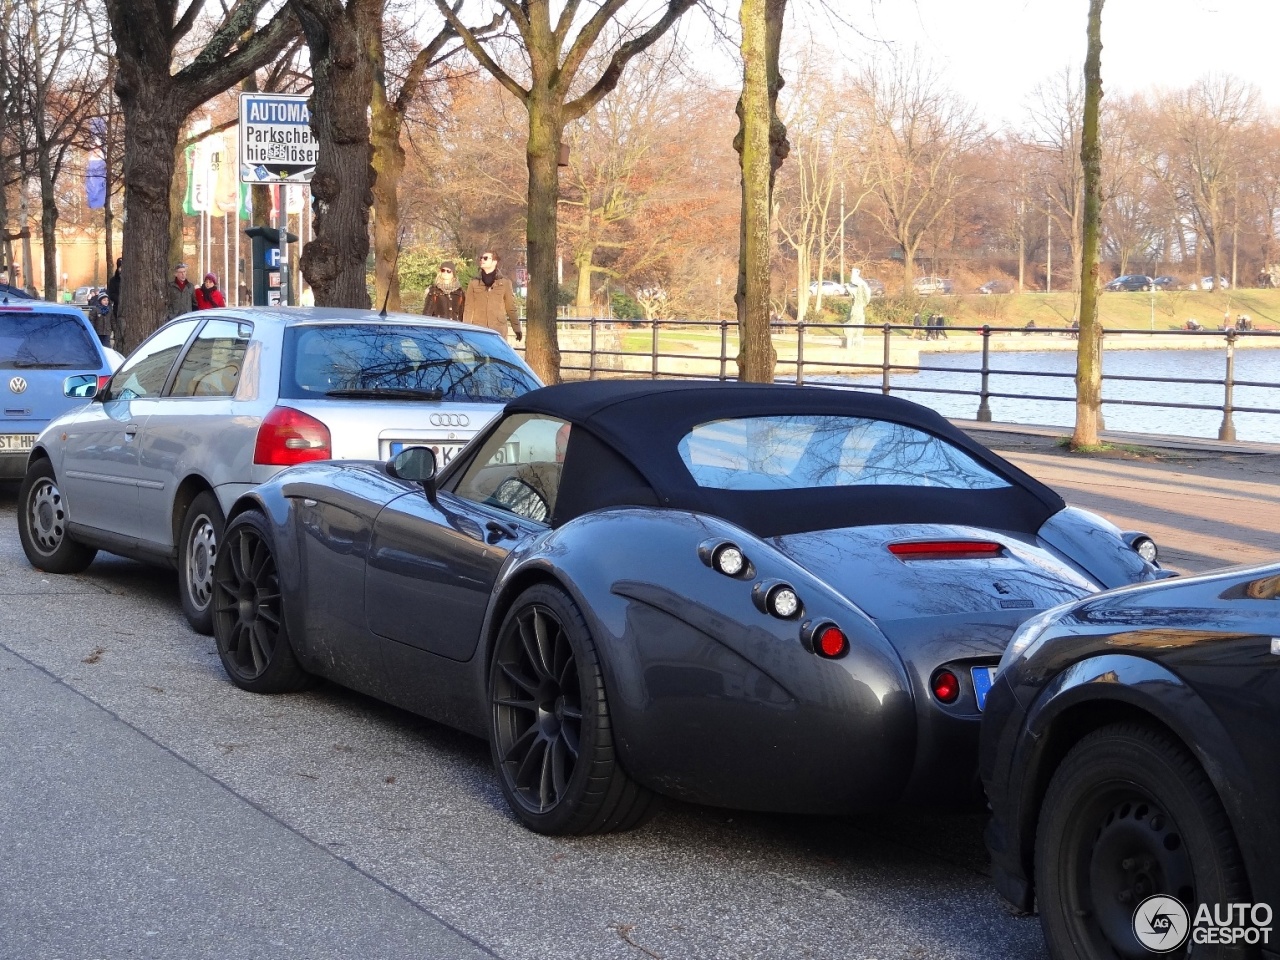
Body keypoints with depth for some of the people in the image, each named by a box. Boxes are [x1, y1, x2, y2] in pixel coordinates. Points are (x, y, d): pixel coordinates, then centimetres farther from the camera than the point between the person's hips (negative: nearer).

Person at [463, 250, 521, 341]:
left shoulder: (504, 283, 6)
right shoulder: (474, 284, 9)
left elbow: (511, 308, 8)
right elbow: (468, 308, 6)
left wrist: (517, 329, 5)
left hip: (498, 330, -1)